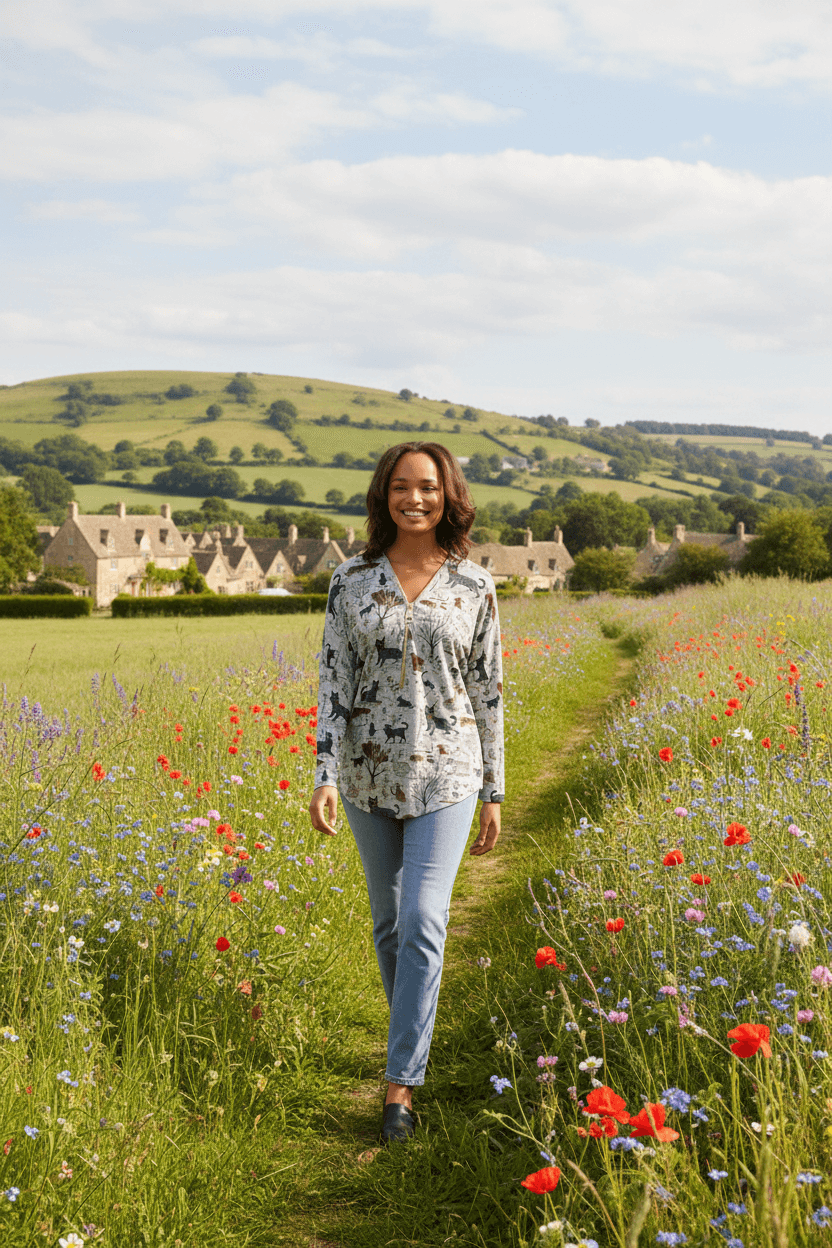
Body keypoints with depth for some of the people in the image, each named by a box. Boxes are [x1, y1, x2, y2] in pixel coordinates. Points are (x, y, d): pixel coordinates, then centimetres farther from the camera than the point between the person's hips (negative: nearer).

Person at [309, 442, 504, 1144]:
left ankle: (402, 1084, -4)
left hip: (445, 774, -2)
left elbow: (487, 690, 2)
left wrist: (494, 792, 3)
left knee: (423, 922, -11)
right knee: (389, 920, 15)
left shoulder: (473, 586, -1)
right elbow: (335, 680, -2)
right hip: (371, 772, 2)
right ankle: (415, 1040, 37)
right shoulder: (352, 581, 0)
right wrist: (325, 776, -12)